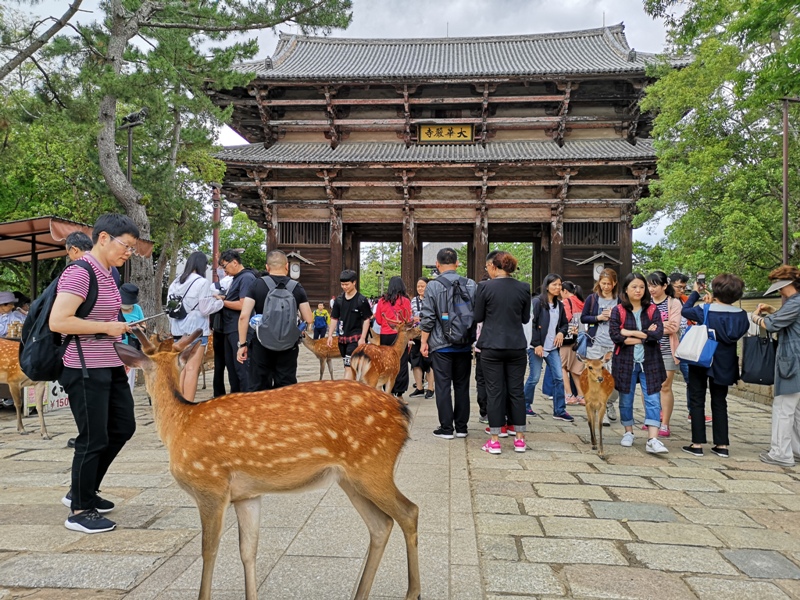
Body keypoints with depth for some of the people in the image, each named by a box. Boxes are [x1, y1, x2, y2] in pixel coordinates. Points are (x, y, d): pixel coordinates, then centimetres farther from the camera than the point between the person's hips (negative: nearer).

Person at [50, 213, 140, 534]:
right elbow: (58, 321, -25)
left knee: (123, 428, 16)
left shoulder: (107, 273, 10)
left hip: (111, 367, 9)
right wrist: (108, 328, -19)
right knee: (93, 440, 0)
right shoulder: (79, 272, -17)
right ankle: (80, 511, 18)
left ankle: (83, 491, 33)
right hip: (86, 371, -9)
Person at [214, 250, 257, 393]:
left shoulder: (246, 278, -13)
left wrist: (222, 302, -10)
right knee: (231, 365, 16)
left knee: (241, 367, -6)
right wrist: (224, 298, 4)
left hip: (239, 330, -10)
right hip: (229, 329, 10)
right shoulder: (236, 278, 16)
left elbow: (242, 305, -21)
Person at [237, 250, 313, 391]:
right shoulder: (297, 287, 0)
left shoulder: (257, 285, -3)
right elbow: (309, 320, 0)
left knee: (258, 389, 8)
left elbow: (243, 316, -9)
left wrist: (242, 344, -2)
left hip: (261, 344, 0)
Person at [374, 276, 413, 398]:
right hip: (400, 336, -3)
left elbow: (378, 320, 8)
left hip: (384, 336, 3)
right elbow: (408, 321, -4)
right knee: (401, 365, 2)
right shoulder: (405, 301, -4)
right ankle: (399, 394, 2)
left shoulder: (382, 301, 3)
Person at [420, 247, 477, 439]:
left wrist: (424, 341, 0)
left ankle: (446, 428, 7)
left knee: (443, 386, 3)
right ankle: (461, 427, 17)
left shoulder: (433, 285, -8)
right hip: (464, 345, 3)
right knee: (462, 386, 11)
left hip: (441, 344, -3)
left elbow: (428, 318, -9)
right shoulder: (471, 285, 2)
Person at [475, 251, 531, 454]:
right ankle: (520, 439, 16)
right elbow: (525, 318, 9)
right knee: (516, 391, 10)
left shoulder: (485, 287, -9)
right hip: (516, 346, 3)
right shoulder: (523, 288, 1)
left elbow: (478, 317, -1)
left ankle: (494, 441, 7)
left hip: (492, 346, -3)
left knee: (494, 392, 3)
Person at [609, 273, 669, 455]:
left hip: (649, 362, 1)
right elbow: (615, 336, -14)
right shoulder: (618, 310, -1)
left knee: (653, 400, -5)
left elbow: (658, 333, -10)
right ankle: (628, 432, 28)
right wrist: (645, 335, -12)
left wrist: (631, 333, -14)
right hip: (625, 362, -1)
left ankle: (653, 439, -6)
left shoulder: (652, 310, 4)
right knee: (626, 399, 10)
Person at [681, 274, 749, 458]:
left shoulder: (705, 311, -16)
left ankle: (697, 444, 4)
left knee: (697, 401, 5)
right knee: (720, 402, 14)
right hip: (724, 365, 4)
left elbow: (685, 310, 1)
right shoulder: (741, 315, -7)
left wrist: (695, 293, 15)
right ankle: (722, 445, 16)